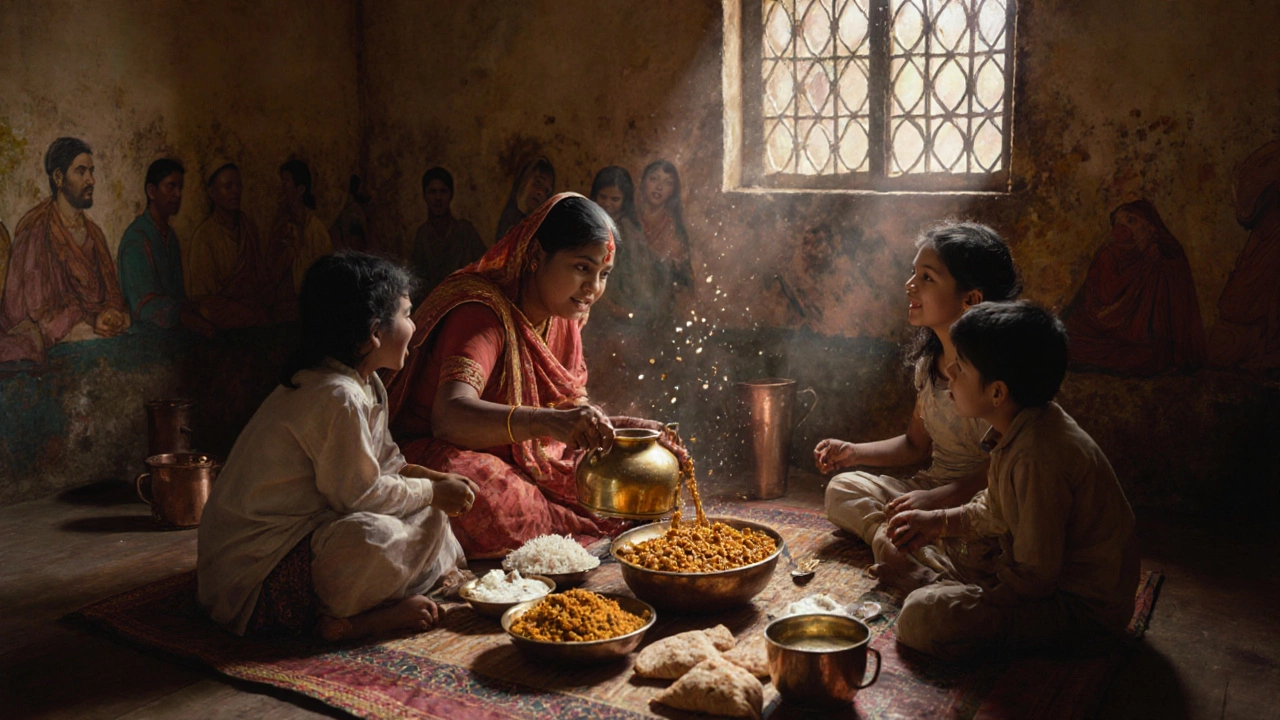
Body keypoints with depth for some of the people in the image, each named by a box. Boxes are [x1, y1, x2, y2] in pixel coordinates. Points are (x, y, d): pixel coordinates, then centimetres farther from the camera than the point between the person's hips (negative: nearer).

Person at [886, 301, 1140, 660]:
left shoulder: (1039, 459, -31)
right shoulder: (1022, 428, 0)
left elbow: (1032, 578, -25)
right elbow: (997, 511, 17)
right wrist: (939, 522, 6)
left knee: (922, 618, -28)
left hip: (1083, 611, -10)